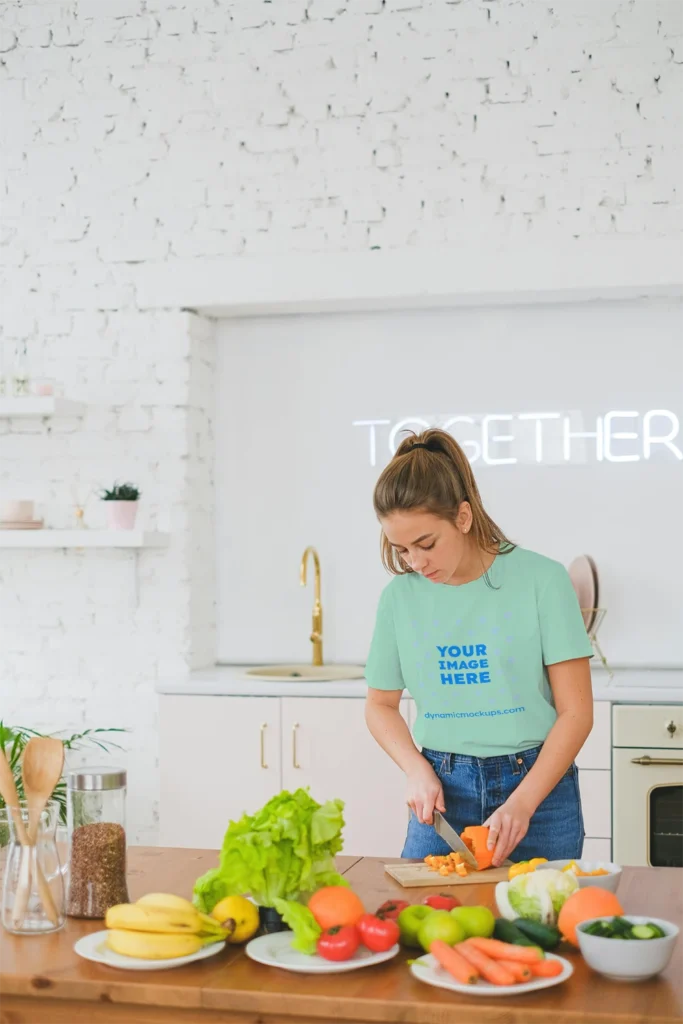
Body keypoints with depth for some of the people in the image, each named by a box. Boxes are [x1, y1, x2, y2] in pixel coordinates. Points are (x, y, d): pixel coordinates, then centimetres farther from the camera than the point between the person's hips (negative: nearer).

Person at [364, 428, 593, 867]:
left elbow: (576, 711, -8)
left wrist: (522, 803, -17)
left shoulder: (542, 579, -10)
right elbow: (381, 704, 13)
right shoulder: (399, 596, 0)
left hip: (537, 782, -2)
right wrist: (417, 769, -5)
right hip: (443, 790, 3)